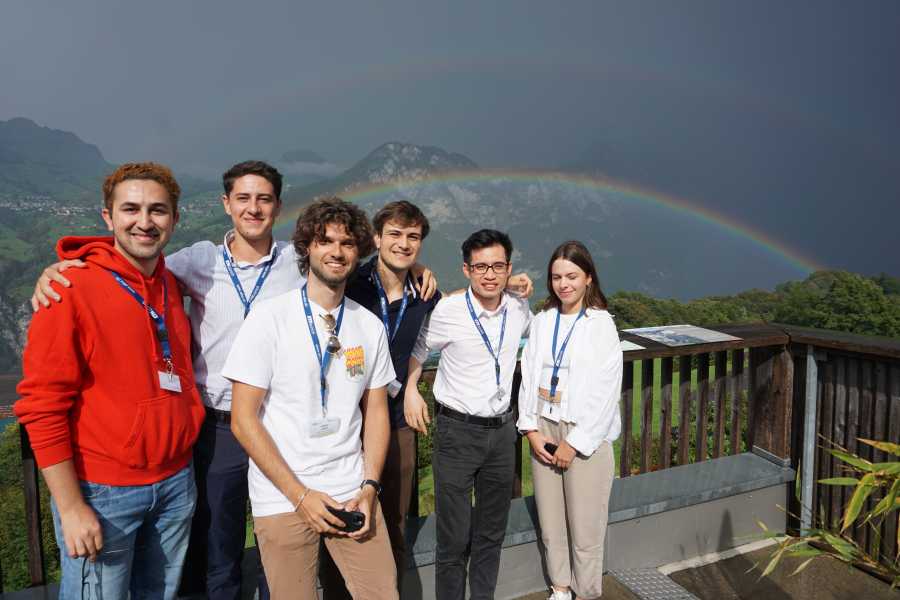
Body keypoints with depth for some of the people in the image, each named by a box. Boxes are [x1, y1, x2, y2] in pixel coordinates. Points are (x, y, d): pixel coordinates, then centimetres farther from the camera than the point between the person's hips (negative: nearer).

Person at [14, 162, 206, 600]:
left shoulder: (172, 285, 4)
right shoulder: (71, 290, -13)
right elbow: (42, 405, -14)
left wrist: (180, 462, 9)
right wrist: (71, 506, -14)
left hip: (177, 482, 5)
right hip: (103, 492, -5)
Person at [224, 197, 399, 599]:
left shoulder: (370, 326, 3)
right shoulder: (269, 318, -9)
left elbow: (376, 411, 8)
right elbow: (243, 420, -10)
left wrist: (369, 487, -4)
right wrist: (300, 495, -12)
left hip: (352, 493, 3)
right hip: (283, 499, -3)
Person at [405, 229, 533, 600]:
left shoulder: (519, 311, -1)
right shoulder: (448, 311, -13)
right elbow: (418, 349, 5)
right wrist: (411, 390, -2)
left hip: (502, 429, 4)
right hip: (457, 430, -4)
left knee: (492, 533, 17)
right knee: (454, 538, 3)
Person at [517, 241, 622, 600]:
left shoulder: (601, 324, -9)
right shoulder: (542, 321, 4)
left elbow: (605, 392, -11)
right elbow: (528, 376, 5)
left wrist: (574, 443, -11)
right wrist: (531, 429, -4)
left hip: (585, 435, -4)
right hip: (543, 430, 4)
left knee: (585, 526, 6)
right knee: (550, 520, 15)